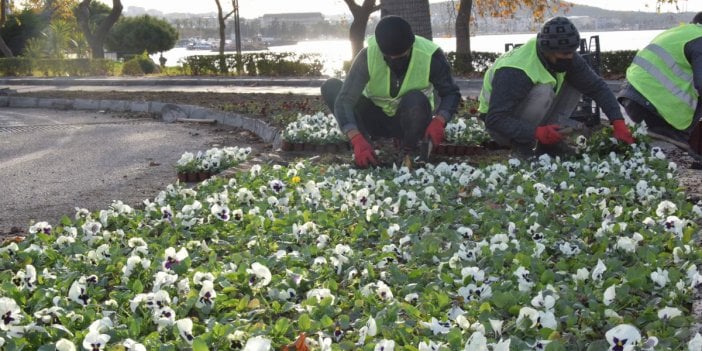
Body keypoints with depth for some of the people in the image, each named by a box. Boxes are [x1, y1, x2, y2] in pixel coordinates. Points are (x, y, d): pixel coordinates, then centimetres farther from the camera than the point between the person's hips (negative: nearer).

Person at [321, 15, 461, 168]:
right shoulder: (367, 56, -25)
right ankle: (363, 148, -14)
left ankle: (410, 152, -8)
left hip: (411, 120, -1)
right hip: (376, 118, 1)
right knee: (330, 87, -21)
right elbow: (344, 100, -31)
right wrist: (358, 141, -47)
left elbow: (451, 93, -12)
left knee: (416, 100, -37)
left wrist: (439, 121, -34)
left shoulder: (431, 56, -24)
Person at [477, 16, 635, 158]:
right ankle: (521, 146, -17)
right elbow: (495, 119, -36)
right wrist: (536, 132, -45)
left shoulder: (565, 58, -11)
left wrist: (618, 122, -20)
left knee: (577, 82, -7)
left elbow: (597, 86, -8)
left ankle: (549, 141, -5)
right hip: (500, 125, -7)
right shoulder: (515, 72, -33)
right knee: (542, 91, -32)